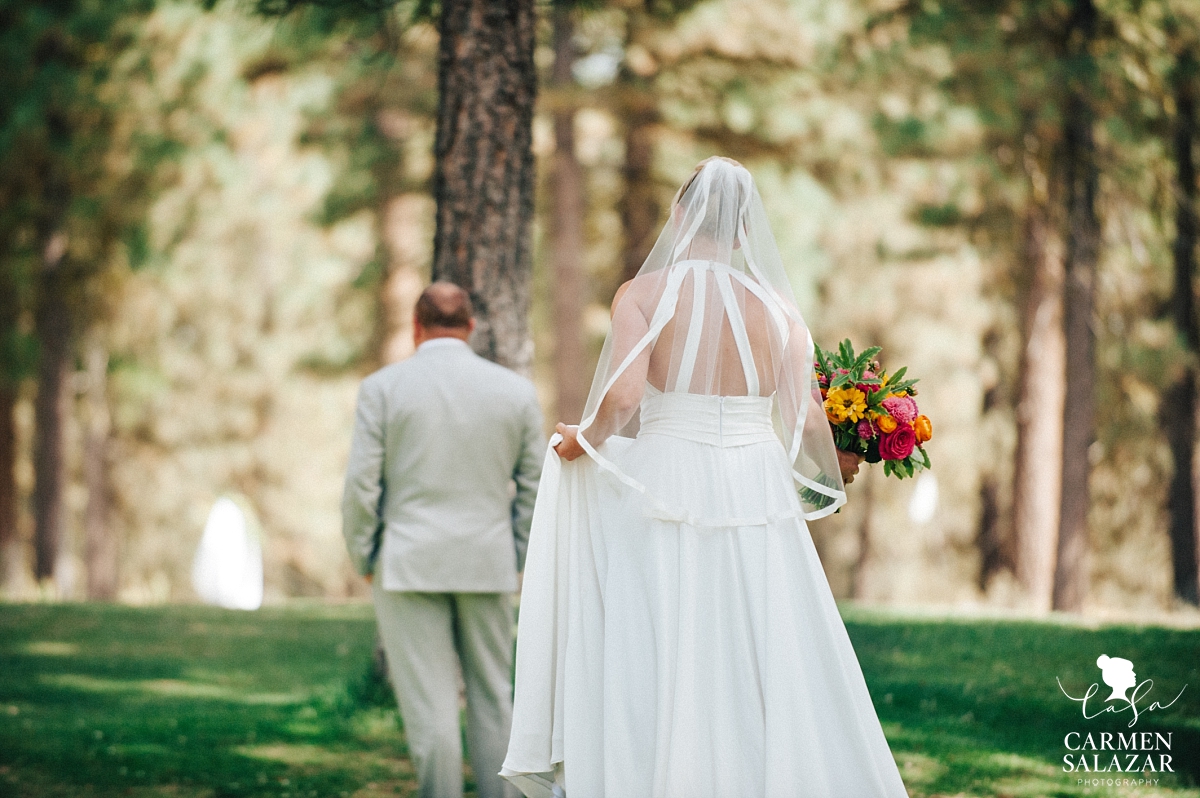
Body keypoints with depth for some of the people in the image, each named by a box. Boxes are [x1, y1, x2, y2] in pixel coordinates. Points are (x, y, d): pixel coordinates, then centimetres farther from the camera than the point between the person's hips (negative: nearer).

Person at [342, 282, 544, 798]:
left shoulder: (382, 387, -4)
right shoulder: (516, 391, 3)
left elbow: (361, 485, -6)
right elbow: (536, 486, 5)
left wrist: (364, 561, 6)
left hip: (408, 564, -2)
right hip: (488, 566, 3)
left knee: (430, 706, -2)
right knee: (493, 699, 12)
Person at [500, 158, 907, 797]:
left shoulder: (643, 294, -3)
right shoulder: (776, 304, 3)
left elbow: (621, 397, -16)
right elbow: (805, 419, -2)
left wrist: (583, 442, 3)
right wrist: (835, 467, 18)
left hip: (665, 480, -2)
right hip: (756, 494, 2)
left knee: (659, 669, 2)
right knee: (766, 670, 5)